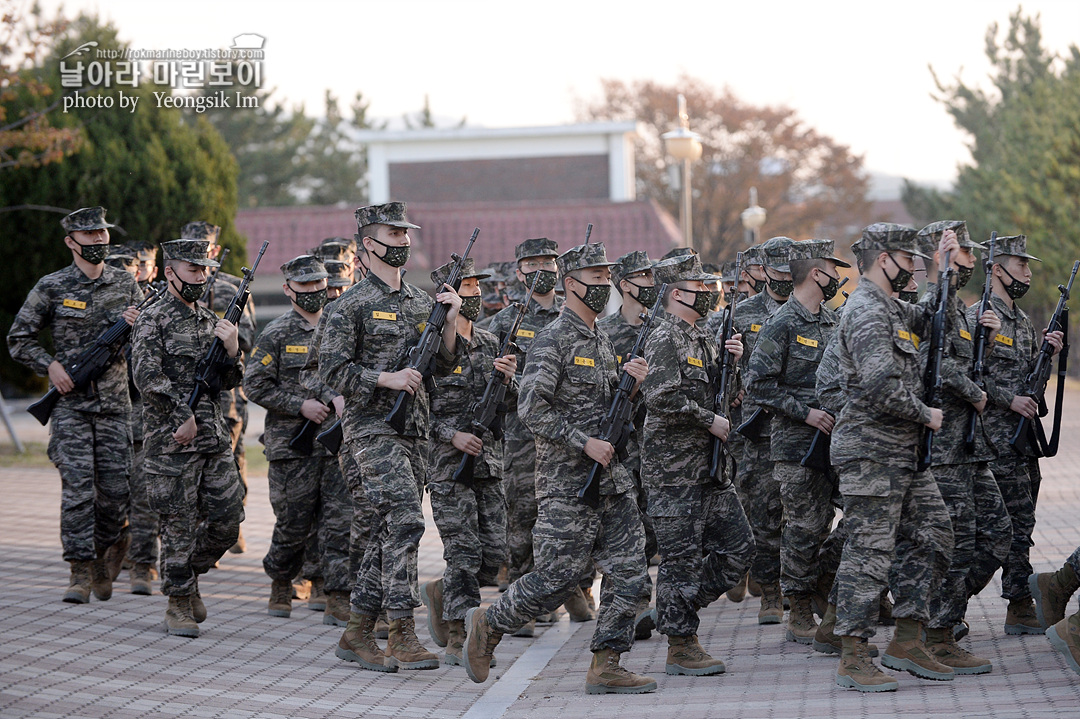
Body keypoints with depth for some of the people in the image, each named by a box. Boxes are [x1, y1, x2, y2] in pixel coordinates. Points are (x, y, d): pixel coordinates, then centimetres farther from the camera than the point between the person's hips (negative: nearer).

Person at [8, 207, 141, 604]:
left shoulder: (125, 284, 8)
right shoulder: (52, 287, -1)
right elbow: (19, 339, 5)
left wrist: (136, 326, -9)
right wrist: (51, 365, -9)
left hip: (115, 403, 3)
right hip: (71, 403, -3)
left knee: (115, 489, 1)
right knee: (77, 487, -10)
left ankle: (105, 551, 25)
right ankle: (81, 572, -5)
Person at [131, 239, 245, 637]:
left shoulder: (211, 320, 15)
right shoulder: (153, 320, -6)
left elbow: (228, 382, 16)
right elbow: (148, 378, -16)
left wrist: (231, 348, -3)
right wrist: (183, 418, -17)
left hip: (215, 438, 6)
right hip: (172, 440, -6)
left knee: (227, 519, 5)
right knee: (179, 525, -2)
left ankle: (190, 574, 27)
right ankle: (179, 604, 8)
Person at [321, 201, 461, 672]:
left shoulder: (422, 302, 15)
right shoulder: (353, 305, -4)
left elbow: (444, 367, 16)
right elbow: (331, 370, -9)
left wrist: (450, 320, 1)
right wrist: (387, 379, -17)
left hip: (414, 430, 7)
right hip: (372, 427, -7)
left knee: (389, 530, 7)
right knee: (405, 521, -18)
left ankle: (357, 634, 14)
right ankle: (402, 634, -16)